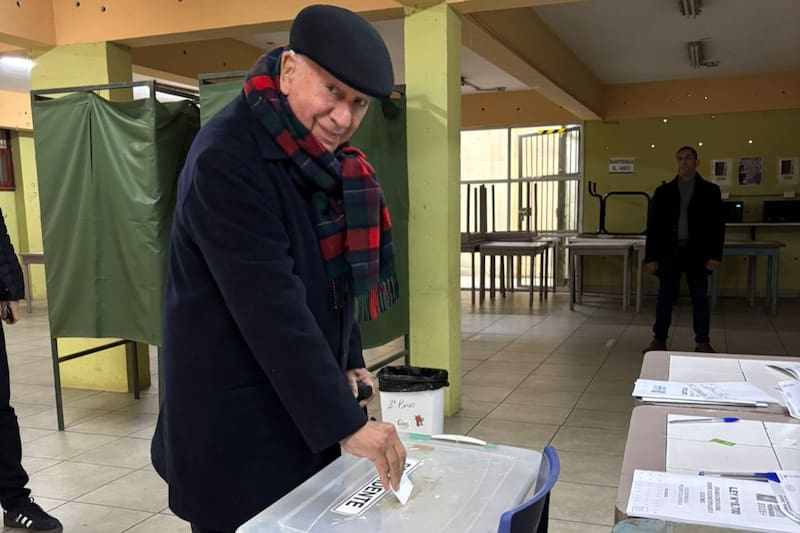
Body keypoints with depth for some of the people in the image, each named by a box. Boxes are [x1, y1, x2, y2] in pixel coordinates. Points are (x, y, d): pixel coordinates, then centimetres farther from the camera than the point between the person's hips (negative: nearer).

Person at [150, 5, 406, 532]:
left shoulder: (320, 159, 5)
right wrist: (346, 424, -29)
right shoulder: (225, 158, -21)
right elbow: (271, 306, -29)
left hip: (302, 405, 8)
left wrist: (347, 364, 6)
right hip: (236, 424, -8)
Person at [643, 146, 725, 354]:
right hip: (669, 252, 1)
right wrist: (651, 257, -2)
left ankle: (703, 342, 14)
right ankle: (659, 340, 13)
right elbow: (653, 226, 4)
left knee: (700, 299, 5)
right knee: (665, 298, 5)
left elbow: (717, 225, 2)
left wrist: (715, 255, -7)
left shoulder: (710, 191, 4)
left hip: (697, 254, 0)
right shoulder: (663, 192, 5)